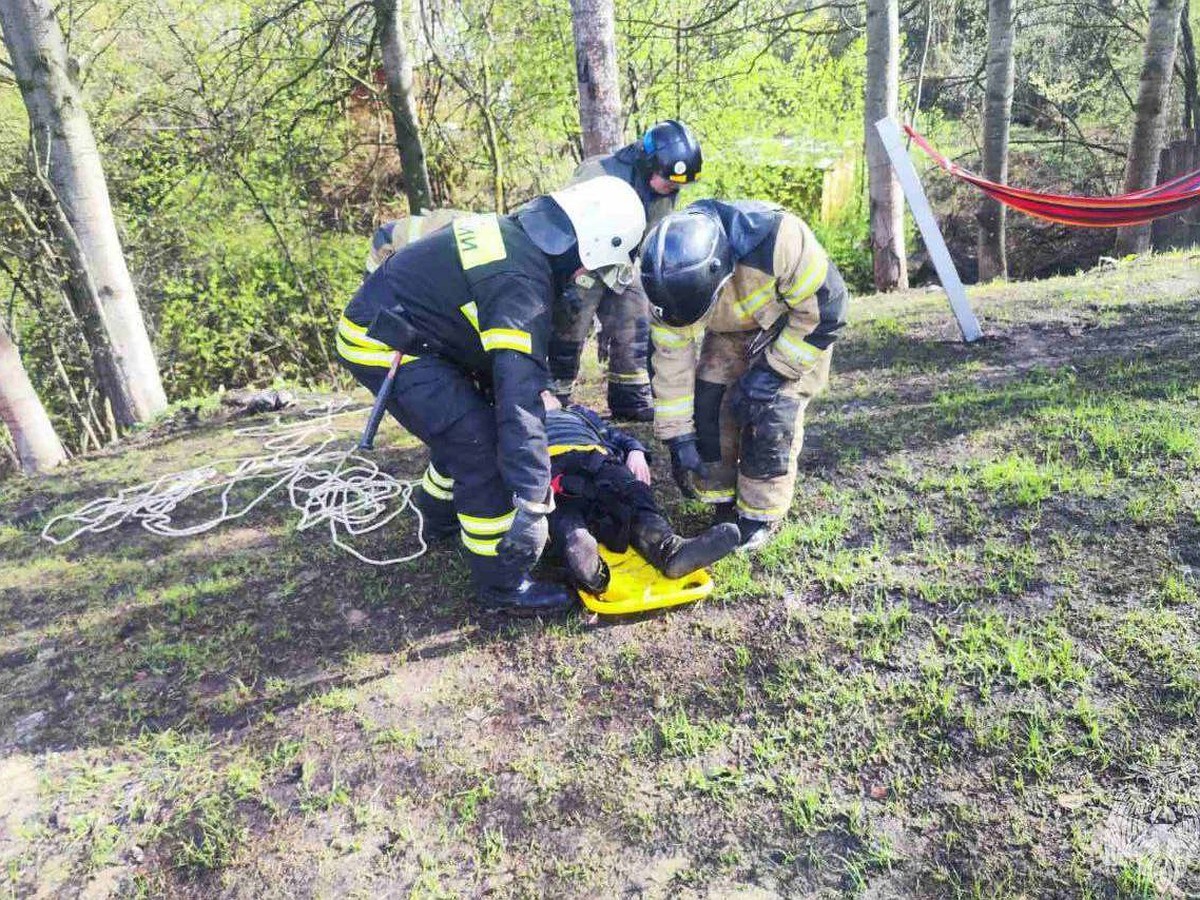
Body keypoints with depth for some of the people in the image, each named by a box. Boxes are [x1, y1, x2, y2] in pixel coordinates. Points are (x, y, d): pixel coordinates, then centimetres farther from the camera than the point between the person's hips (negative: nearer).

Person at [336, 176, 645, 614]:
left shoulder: (515, 232, 4)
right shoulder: (521, 283, -27)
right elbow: (520, 395, -32)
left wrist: (489, 385, 34)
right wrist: (532, 504, -32)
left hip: (381, 317, 10)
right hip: (384, 348, -10)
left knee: (466, 423, 23)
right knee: (480, 448, -11)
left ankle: (439, 517, 46)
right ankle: (502, 585, 0)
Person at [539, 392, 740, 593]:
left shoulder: (579, 412, 45)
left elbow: (617, 435, 32)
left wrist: (635, 450, 7)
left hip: (597, 461, 2)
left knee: (633, 494, -31)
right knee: (565, 514, -37)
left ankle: (670, 549, -59)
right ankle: (589, 570, -67)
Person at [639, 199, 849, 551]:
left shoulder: (776, 240, -42)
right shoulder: (672, 278, -26)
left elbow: (826, 308, -27)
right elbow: (671, 357, -17)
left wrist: (773, 370, -26)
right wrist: (680, 437, -14)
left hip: (795, 327, -4)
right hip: (732, 330, 4)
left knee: (772, 414, -17)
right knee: (706, 405, -9)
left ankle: (760, 516, 1)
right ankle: (724, 505, 10)